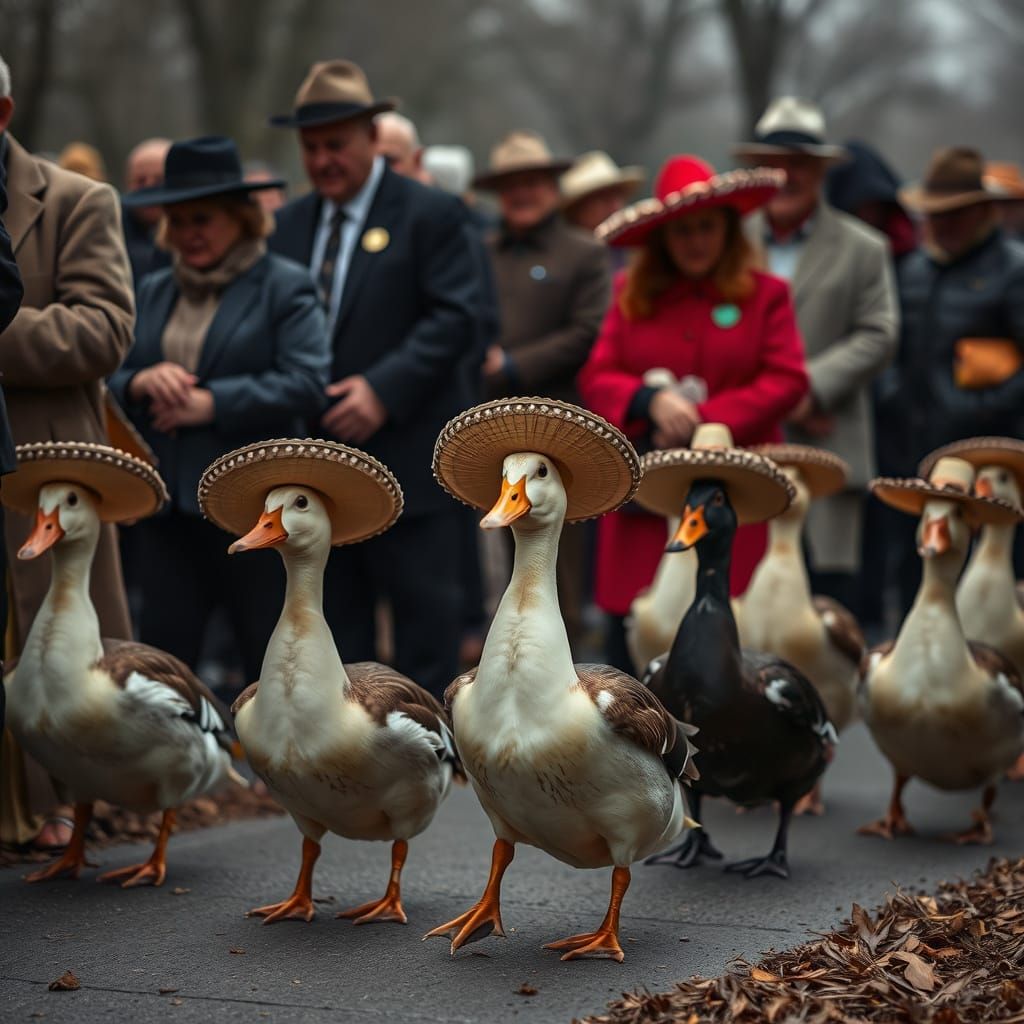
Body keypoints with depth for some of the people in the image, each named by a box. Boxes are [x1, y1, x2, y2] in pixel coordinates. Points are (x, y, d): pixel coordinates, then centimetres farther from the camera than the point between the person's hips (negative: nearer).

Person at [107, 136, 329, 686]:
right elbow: (111, 384, 13)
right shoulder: (153, 292, 15)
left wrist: (210, 404, -19)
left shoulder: (284, 287, -3)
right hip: (169, 508, 5)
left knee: (273, 660, 4)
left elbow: (305, 384, -15)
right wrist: (140, 383, -11)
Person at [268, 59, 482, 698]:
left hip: (408, 456, -6)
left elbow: (456, 319, -12)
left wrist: (384, 388, -21)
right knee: (335, 616, 11)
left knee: (425, 610, -1)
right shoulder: (291, 225, 13)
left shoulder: (431, 214, -5)